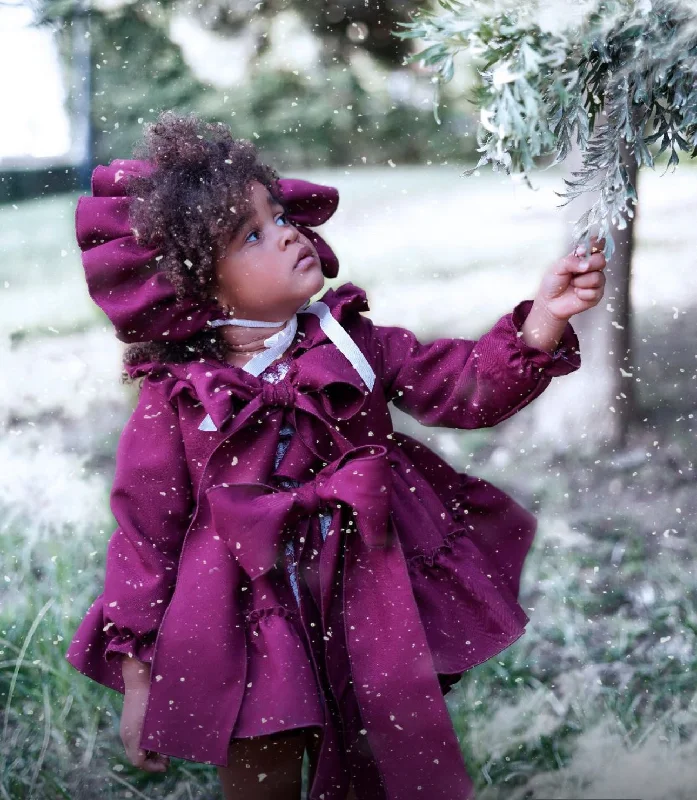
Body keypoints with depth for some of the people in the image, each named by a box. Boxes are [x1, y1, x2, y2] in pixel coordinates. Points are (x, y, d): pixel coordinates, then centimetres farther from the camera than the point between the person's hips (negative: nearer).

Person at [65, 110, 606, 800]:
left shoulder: (351, 344, -2)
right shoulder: (177, 397, -10)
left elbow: (464, 387, -7)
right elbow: (145, 537, -5)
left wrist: (541, 324, -25)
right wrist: (137, 678, -3)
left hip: (370, 633, 3)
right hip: (248, 642, -2)